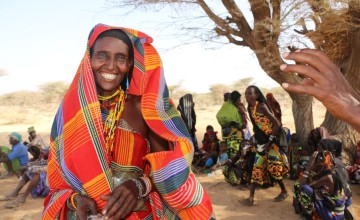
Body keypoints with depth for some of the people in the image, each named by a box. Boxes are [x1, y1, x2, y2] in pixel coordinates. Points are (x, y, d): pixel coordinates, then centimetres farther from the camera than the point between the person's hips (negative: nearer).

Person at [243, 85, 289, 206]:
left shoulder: (261, 107, -18)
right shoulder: (250, 108, 5)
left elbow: (277, 124, -20)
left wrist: (269, 141, -19)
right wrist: (256, 139, 10)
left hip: (271, 140, -8)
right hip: (261, 141, 8)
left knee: (273, 168, -1)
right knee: (257, 168, 5)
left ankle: (284, 192, 22)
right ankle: (251, 197, 6)